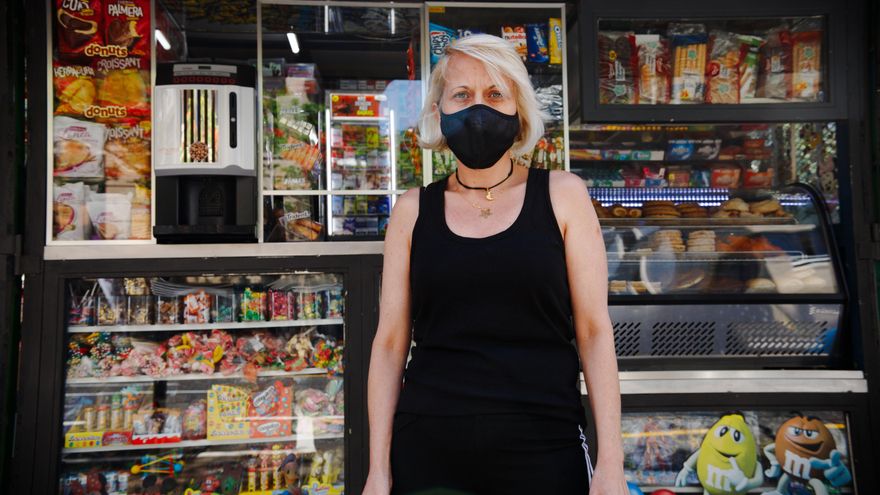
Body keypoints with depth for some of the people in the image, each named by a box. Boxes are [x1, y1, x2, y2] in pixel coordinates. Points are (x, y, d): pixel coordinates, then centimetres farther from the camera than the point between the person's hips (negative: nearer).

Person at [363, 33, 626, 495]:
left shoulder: (562, 195, 0)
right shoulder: (412, 211, 4)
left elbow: (593, 330, -1)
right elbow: (390, 342, 3)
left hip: (543, 446, -1)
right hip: (428, 447, 1)